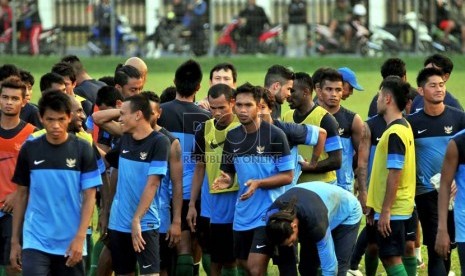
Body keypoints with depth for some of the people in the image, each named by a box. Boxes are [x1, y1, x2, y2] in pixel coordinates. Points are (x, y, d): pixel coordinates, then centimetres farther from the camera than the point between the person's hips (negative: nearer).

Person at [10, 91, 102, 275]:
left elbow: (89, 197, -3)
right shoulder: (29, 149, 1)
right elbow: (22, 194, 9)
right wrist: (15, 240, 7)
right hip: (35, 241, 0)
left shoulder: (82, 150, -2)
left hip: (70, 242, 0)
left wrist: (80, 238, -13)